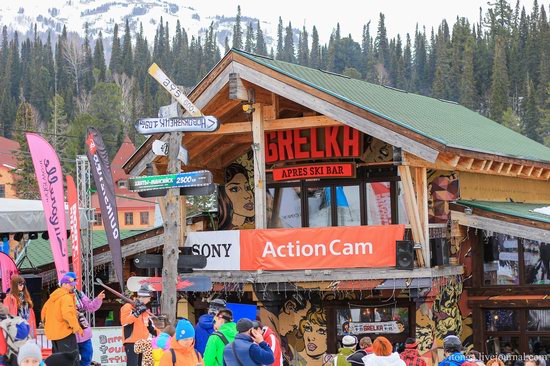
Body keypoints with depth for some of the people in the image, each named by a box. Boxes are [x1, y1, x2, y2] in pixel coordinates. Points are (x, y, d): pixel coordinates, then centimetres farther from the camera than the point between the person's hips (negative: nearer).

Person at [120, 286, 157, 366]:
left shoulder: (145, 310, 17)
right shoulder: (128, 307, -8)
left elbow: (151, 327, 23)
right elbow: (124, 322, -24)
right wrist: (137, 313, -29)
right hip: (131, 343, -8)